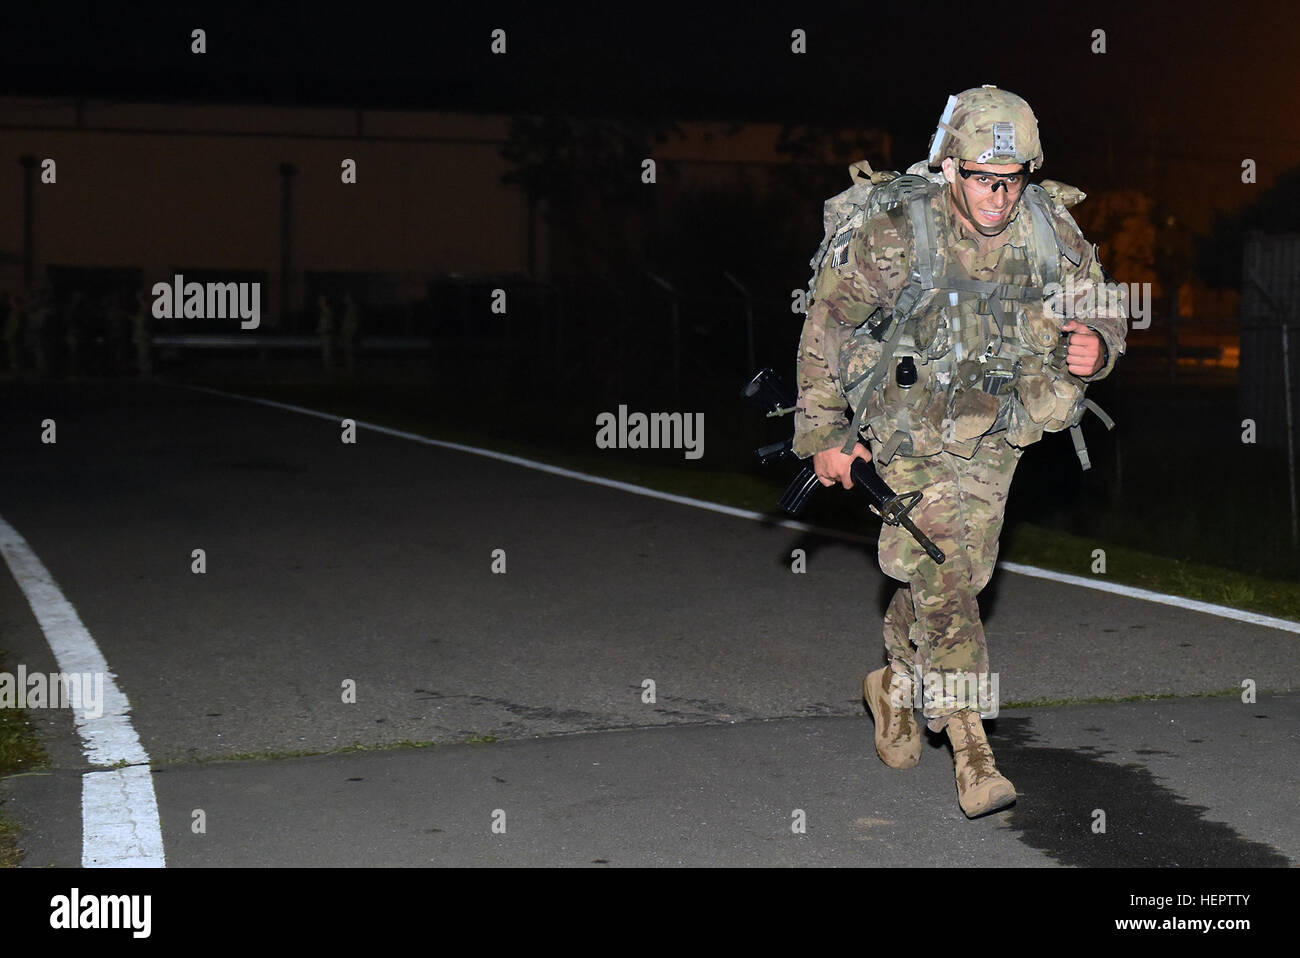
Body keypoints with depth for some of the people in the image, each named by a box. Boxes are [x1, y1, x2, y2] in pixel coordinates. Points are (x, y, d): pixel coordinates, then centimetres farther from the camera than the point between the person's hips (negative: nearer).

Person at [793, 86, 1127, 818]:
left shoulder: (1052, 232, -11)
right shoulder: (900, 234, -21)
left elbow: (1103, 313, 1)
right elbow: (827, 323, -10)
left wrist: (1095, 348, -25)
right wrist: (822, 432, -7)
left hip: (993, 439, 4)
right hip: (911, 433, -4)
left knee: (950, 577, 13)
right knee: (943, 579, -13)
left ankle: (895, 687, 40)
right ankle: (971, 749, -7)